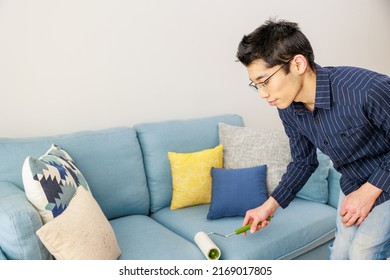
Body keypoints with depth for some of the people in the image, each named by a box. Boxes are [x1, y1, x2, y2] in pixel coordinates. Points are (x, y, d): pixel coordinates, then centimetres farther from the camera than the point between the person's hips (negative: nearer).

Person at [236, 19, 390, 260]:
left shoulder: (370, 89, -36)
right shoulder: (288, 111, -14)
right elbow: (303, 162, 2)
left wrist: (370, 191, -21)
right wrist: (269, 206, 1)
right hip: (352, 184, 5)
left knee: (363, 253, -5)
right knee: (340, 253, 11)